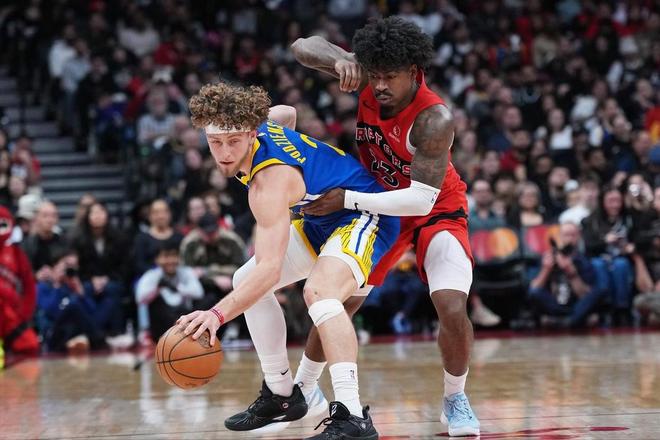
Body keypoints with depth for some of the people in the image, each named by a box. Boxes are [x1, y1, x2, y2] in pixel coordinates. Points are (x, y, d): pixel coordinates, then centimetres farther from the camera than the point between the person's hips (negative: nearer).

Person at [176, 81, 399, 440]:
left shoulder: (271, 182, -35)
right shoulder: (255, 126, -11)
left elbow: (270, 268, -44)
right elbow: (285, 113, 15)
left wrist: (218, 314, -56)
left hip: (365, 213, -11)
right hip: (322, 218, 11)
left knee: (319, 289, -37)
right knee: (245, 282, 11)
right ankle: (282, 395, 18)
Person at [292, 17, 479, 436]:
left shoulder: (434, 118, -34)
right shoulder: (368, 78, -20)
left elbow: (421, 199, -37)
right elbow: (304, 47, -18)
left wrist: (348, 200, -36)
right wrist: (340, 59, -40)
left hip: (436, 210, -4)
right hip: (379, 208, 4)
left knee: (453, 310, -21)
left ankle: (455, 399, 4)